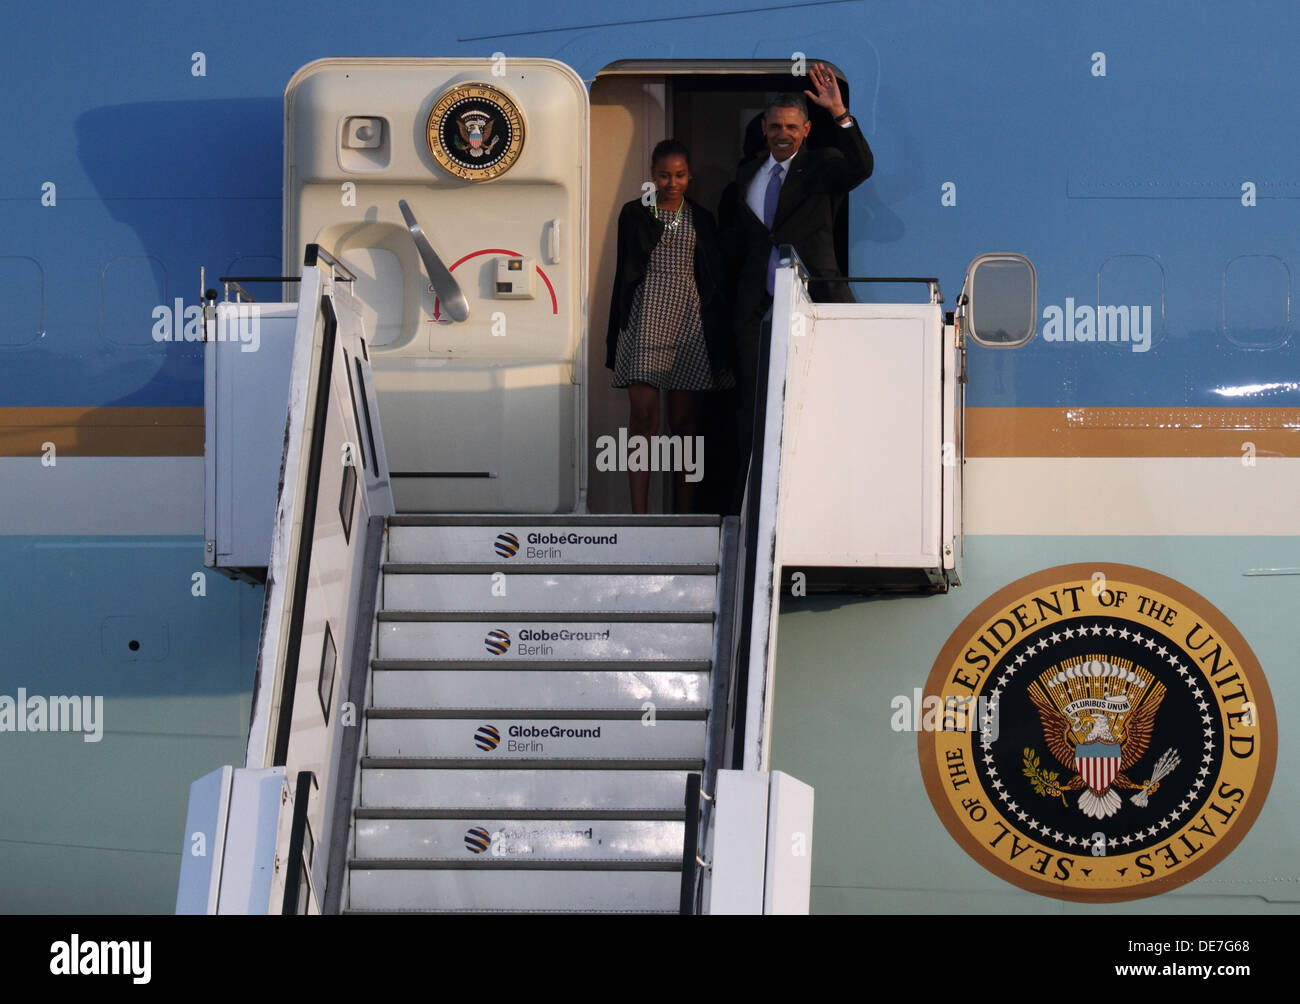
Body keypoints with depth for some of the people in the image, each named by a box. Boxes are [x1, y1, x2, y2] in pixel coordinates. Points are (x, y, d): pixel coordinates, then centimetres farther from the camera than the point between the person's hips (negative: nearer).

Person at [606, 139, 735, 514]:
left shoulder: (700, 219, 11)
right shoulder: (635, 213, 6)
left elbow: (716, 278, 10)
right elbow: (627, 268, 7)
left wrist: (719, 334, 6)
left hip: (689, 320, 2)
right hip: (645, 317, -2)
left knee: (683, 419, 6)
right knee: (643, 413, -11)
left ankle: (684, 513, 12)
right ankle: (638, 515, -13)